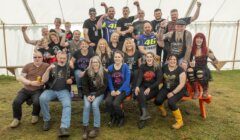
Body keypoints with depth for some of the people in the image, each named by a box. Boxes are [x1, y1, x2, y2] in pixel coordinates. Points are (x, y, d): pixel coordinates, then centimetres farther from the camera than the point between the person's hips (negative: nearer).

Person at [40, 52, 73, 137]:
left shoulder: (69, 67, 9)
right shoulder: (52, 66, 7)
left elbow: (72, 77, 22)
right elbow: (44, 80, -1)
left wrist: (71, 80, -3)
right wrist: (48, 69, -16)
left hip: (64, 91, -1)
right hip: (51, 90, 1)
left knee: (67, 104, -29)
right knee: (42, 98, -29)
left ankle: (64, 127, -36)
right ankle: (46, 120, -8)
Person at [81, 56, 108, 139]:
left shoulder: (103, 72, -5)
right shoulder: (87, 72, 1)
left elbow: (104, 86, -6)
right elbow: (84, 85, 3)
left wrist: (95, 95, -17)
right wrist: (88, 95, -13)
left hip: (99, 93, -2)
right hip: (89, 93, 2)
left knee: (95, 104, -29)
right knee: (87, 105, -26)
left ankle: (96, 128, -18)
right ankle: (85, 128, -15)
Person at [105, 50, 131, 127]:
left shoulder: (125, 67, -3)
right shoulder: (110, 68, 6)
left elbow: (127, 80, -8)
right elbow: (109, 80, 3)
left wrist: (119, 90, -15)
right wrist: (112, 90, -13)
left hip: (123, 89, -3)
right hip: (113, 89, 3)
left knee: (115, 103, -27)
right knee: (107, 101, -25)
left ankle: (121, 117, 6)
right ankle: (113, 117, 6)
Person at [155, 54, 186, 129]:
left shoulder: (180, 70, -10)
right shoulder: (164, 67, 3)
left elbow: (182, 84, -14)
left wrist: (173, 93, -19)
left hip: (177, 90, -4)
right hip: (166, 88, 4)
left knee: (171, 102, -30)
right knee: (157, 100, -21)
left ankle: (180, 121, -6)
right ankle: (162, 110, 18)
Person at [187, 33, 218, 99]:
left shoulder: (207, 50, -2)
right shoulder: (191, 49, 1)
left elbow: (216, 62, -1)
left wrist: (212, 57, -24)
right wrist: (190, 63, -19)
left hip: (204, 70, -1)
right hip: (194, 70, 1)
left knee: (200, 73, -37)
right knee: (189, 70, -35)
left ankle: (205, 91, -7)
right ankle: (196, 91, -17)